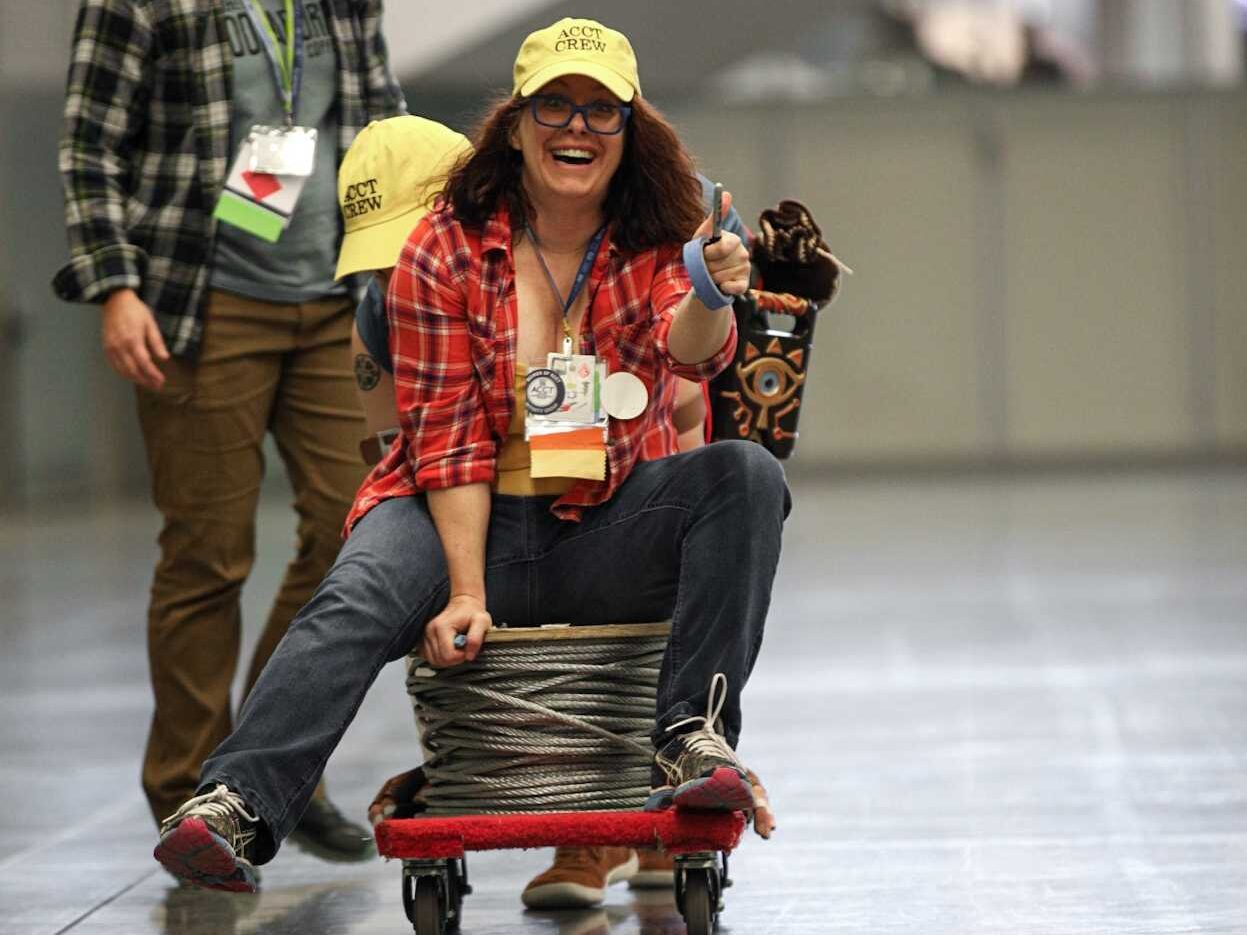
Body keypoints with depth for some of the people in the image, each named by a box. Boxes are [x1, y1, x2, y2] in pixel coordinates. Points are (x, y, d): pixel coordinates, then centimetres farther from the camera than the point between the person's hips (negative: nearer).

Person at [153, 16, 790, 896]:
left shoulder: (657, 247, 2)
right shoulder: (445, 252, -2)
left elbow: (690, 350, -20)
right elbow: (447, 438, -5)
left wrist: (709, 300, -46)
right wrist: (466, 592, -16)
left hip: (605, 533, 2)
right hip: (469, 521, -1)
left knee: (749, 474, -25)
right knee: (358, 598, -32)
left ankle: (693, 739, -29)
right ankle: (237, 806, -44)